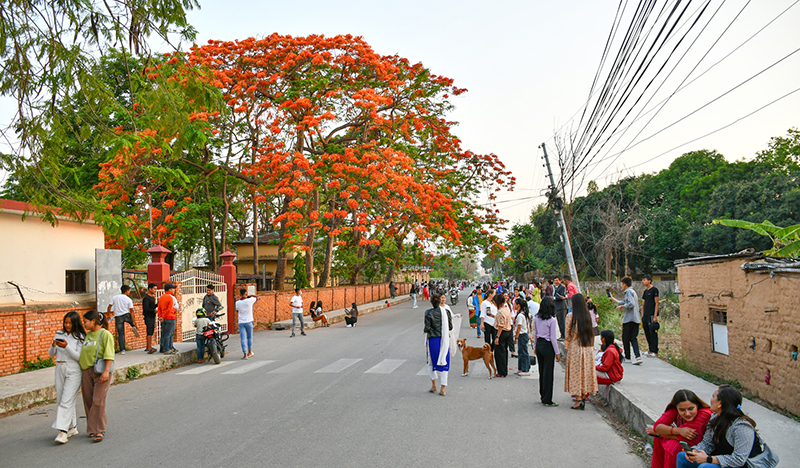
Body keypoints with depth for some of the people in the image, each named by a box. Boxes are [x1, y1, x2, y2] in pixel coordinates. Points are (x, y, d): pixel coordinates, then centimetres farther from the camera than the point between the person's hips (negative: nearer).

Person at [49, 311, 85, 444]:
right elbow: (51, 354, 10)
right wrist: (53, 346, -11)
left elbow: (79, 357, -11)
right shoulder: (59, 334, 9)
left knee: (67, 400, -11)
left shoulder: (80, 337, -5)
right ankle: (72, 427, 21)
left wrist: (66, 347, -23)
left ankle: (63, 431, -12)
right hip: (60, 368, 6)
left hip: (73, 370, -6)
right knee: (60, 400, 9)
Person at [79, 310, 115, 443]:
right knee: (88, 401, 10)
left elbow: (109, 355, -14)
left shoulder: (105, 334, -8)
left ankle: (100, 431, -1)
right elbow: (84, 353, 23)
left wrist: (106, 371, -21)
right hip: (86, 371, 7)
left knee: (98, 401, -8)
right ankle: (92, 429, 23)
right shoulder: (88, 334, 15)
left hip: (100, 371, -7)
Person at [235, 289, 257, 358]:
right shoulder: (249, 300, -10)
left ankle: (245, 354, -7)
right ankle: (249, 352, 29)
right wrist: (250, 296, 15)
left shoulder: (237, 303, -3)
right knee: (249, 337, 16)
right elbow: (257, 298, 8)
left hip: (241, 323, 1)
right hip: (249, 322, -1)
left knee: (243, 338, -1)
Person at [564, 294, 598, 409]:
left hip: (575, 348, -5)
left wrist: (566, 345, 6)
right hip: (588, 348, 5)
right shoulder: (587, 315, 4)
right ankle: (584, 397, 13)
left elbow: (568, 333, -6)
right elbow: (591, 333, 9)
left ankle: (578, 400, 2)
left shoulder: (571, 316, -10)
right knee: (586, 371, 10)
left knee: (576, 372, 2)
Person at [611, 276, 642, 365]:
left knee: (625, 338, 5)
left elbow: (631, 304, -24)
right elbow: (623, 303, 30)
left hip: (629, 319, -8)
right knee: (633, 338, 5)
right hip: (636, 319, 8)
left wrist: (622, 306, -10)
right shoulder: (632, 291, 20)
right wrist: (613, 298, 38)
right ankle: (638, 357, -11)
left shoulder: (629, 291, -9)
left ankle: (627, 357, 13)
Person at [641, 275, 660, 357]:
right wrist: (642, 315, 13)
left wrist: (655, 316, -15)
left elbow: (657, 303, -10)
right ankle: (650, 350, 19)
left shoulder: (654, 289, -5)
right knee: (647, 333, 11)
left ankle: (655, 352, -7)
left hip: (652, 315, -8)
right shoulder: (645, 291, 17)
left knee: (653, 333, -8)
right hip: (645, 316, 8)